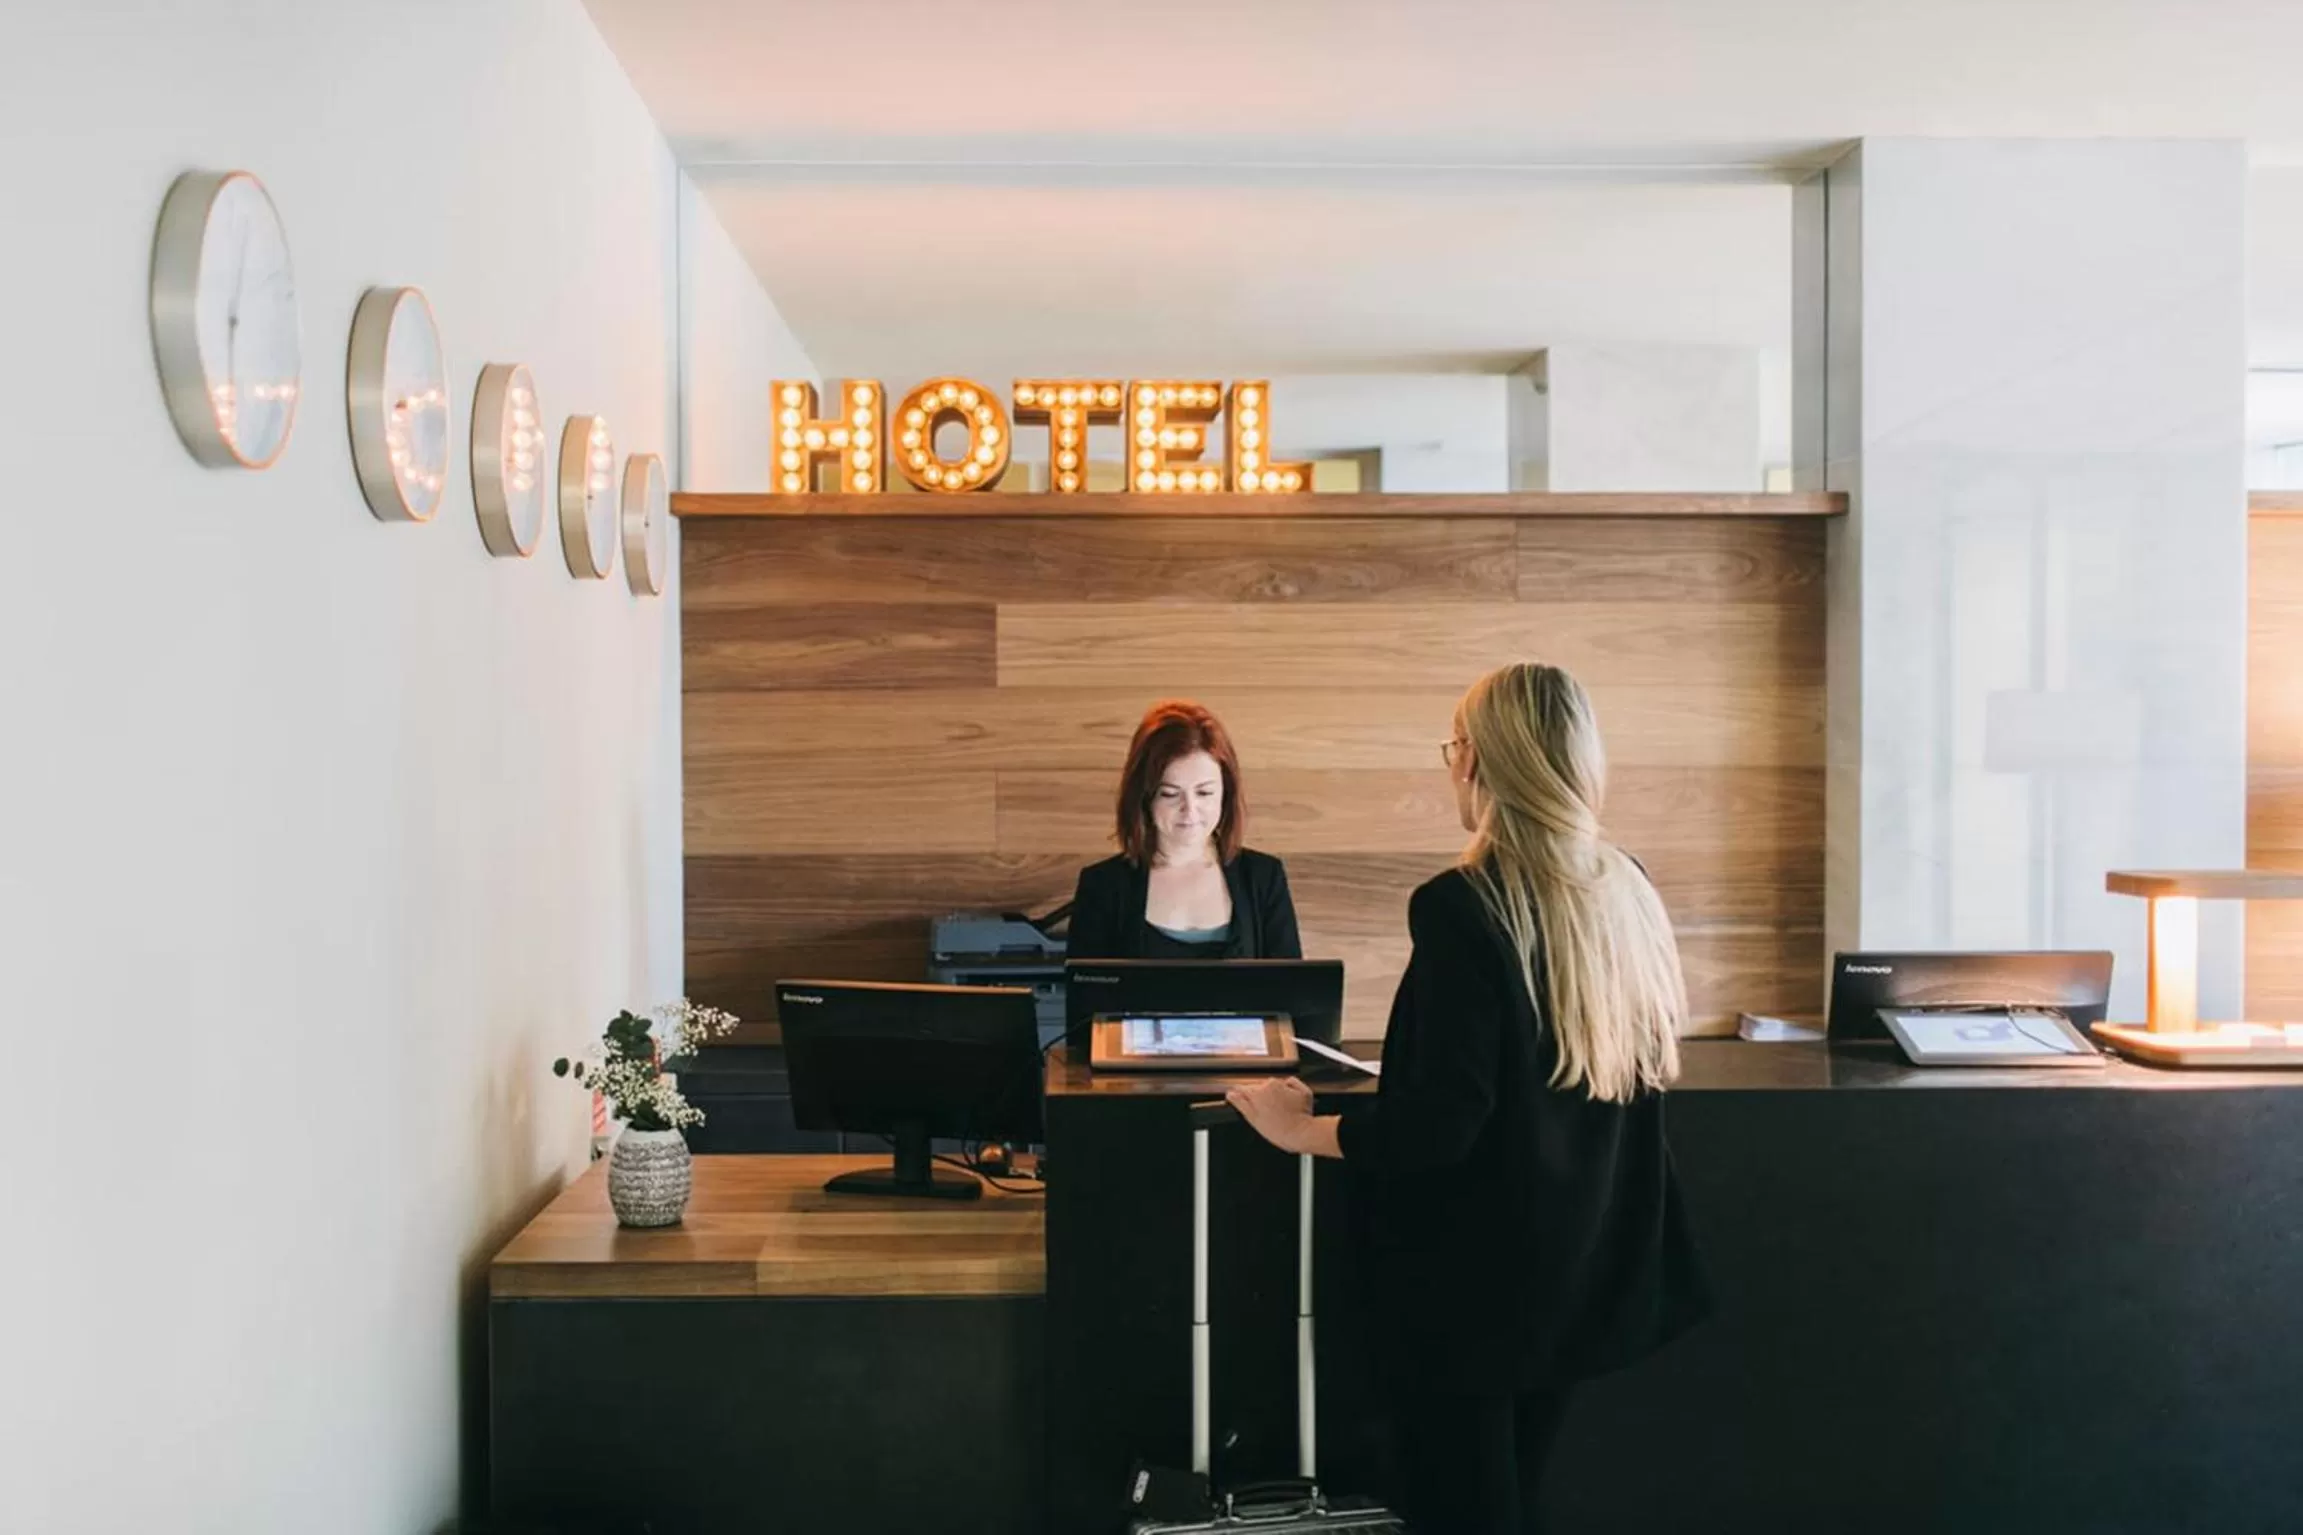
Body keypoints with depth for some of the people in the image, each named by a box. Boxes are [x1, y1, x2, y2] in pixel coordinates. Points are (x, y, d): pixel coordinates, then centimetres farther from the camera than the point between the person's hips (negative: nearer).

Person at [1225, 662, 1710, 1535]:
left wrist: (1304, 1131, -8)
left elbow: (1440, 1125, -23)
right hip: (1577, 1265, 7)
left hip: (1470, 1274, -7)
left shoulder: (1463, 906, -21)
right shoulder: (1626, 893, 1)